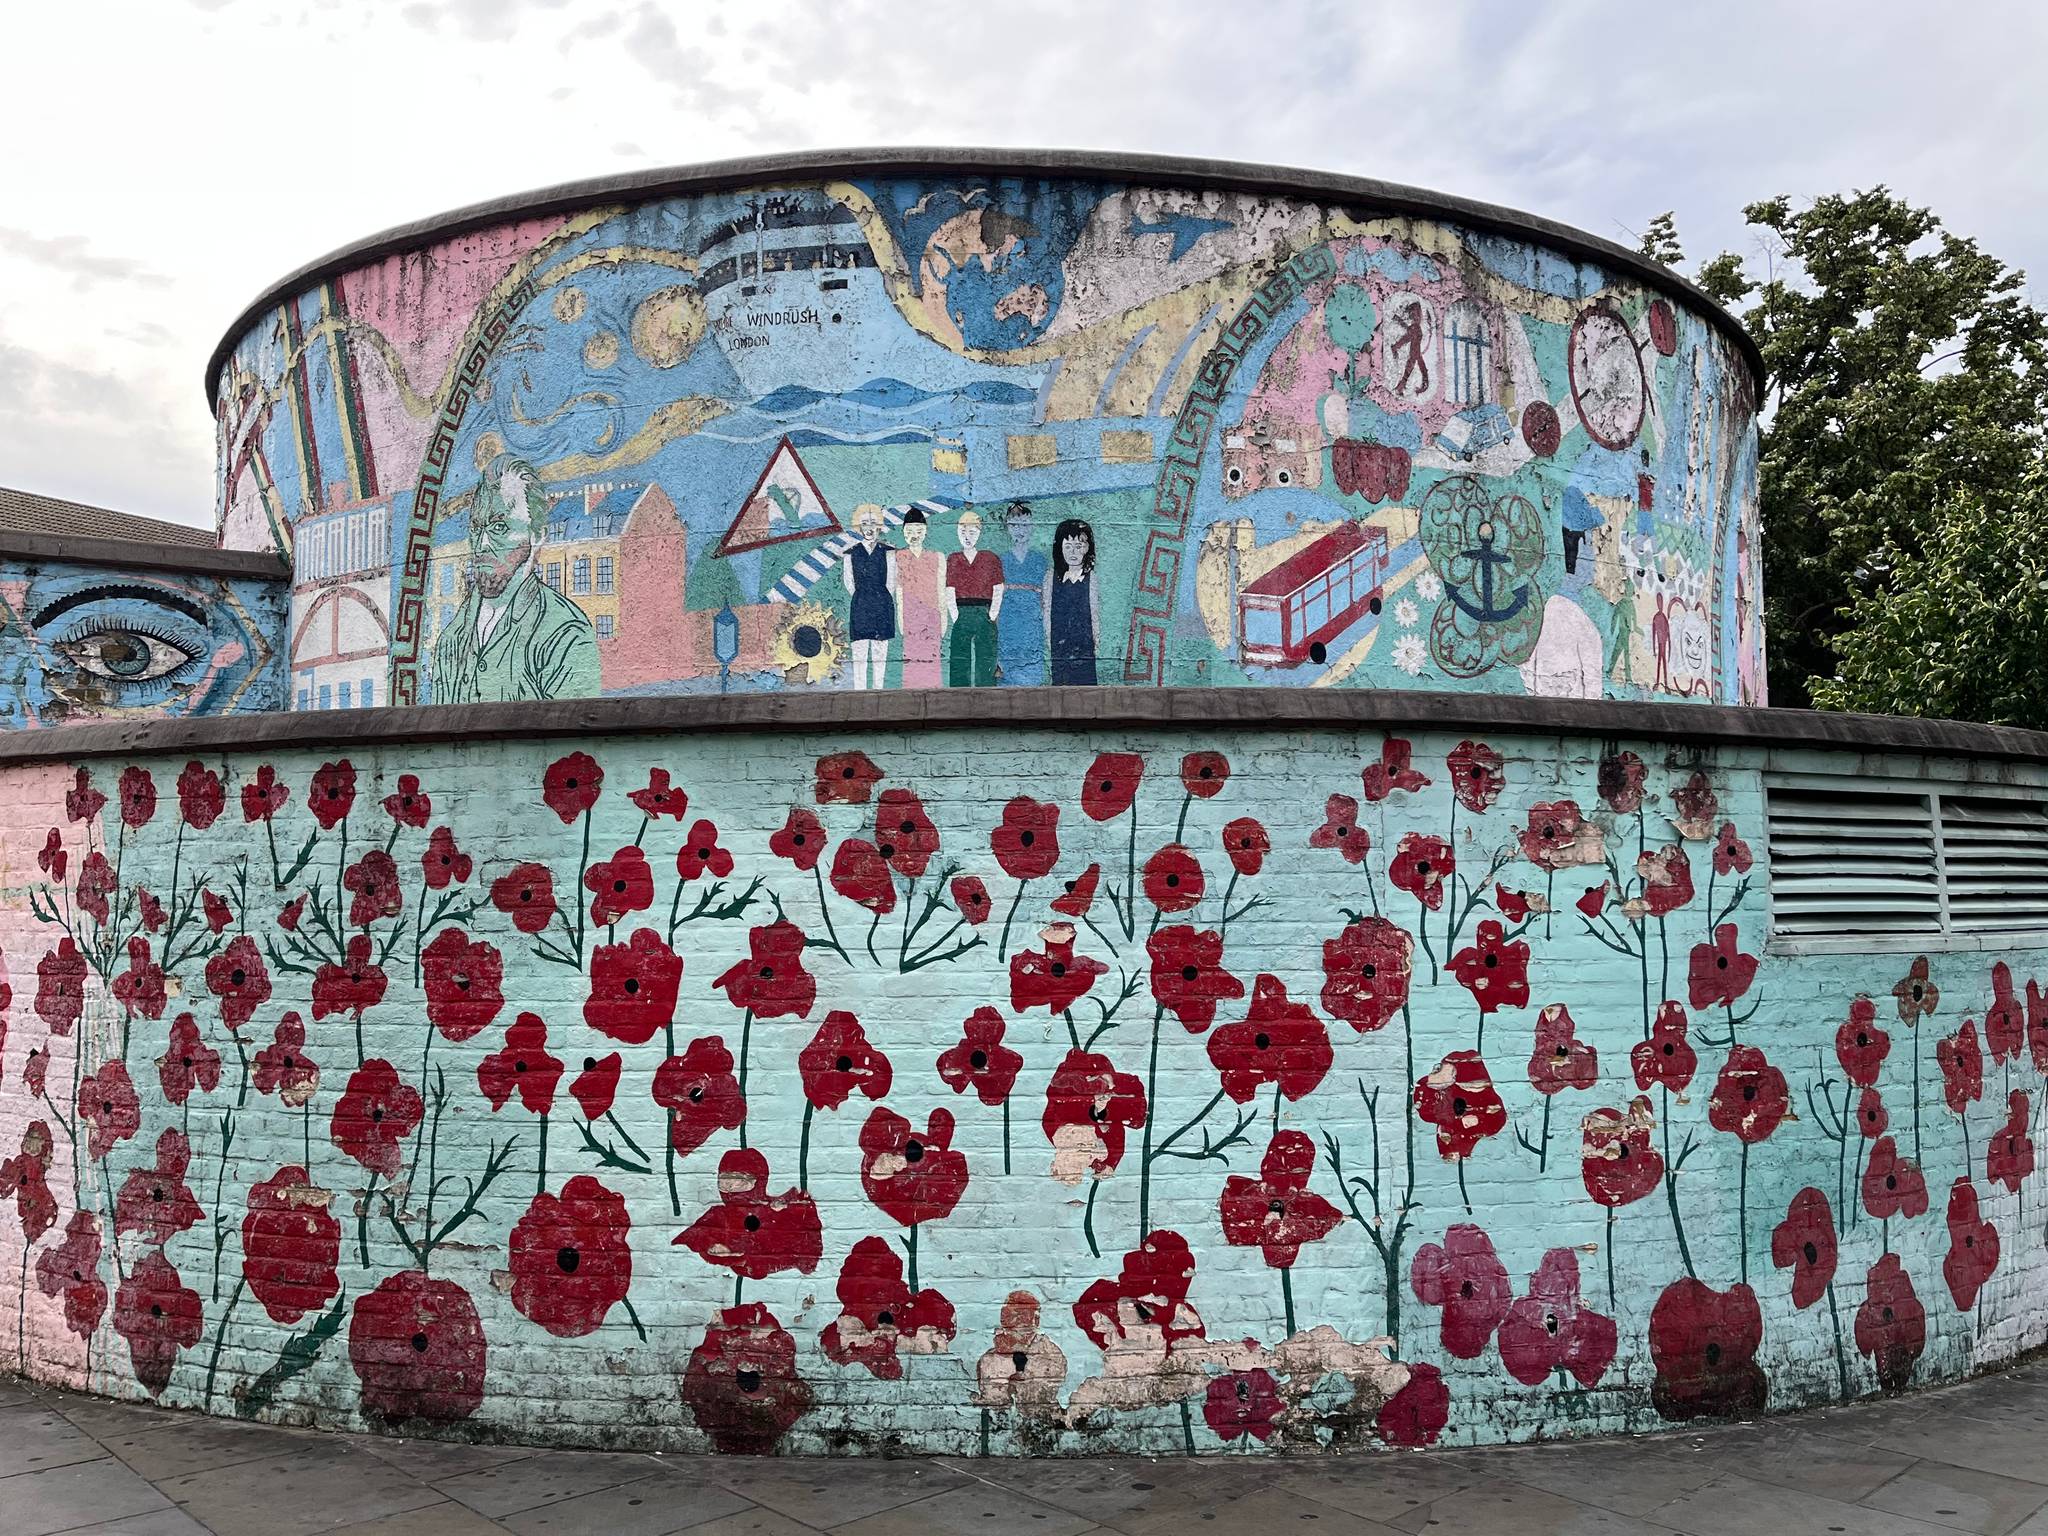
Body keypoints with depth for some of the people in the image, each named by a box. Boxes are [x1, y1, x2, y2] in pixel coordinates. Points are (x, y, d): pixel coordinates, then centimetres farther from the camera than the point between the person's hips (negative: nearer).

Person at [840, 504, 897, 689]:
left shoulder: (888, 553, 6)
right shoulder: (851, 554, 6)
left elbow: (891, 583, 7)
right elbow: (849, 583, 8)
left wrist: (883, 602, 6)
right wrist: (863, 599, 6)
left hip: (883, 606, 0)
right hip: (859, 606, 0)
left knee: (880, 654, 2)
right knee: (860, 654, -3)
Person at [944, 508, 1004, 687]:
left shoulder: (991, 559, 9)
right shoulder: (953, 560, 10)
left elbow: (998, 592, 6)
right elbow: (949, 593, 4)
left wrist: (991, 616, -5)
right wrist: (956, 618, -7)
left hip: (983, 615, -1)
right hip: (961, 615, 1)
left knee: (986, 664, -3)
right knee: (959, 665, -3)